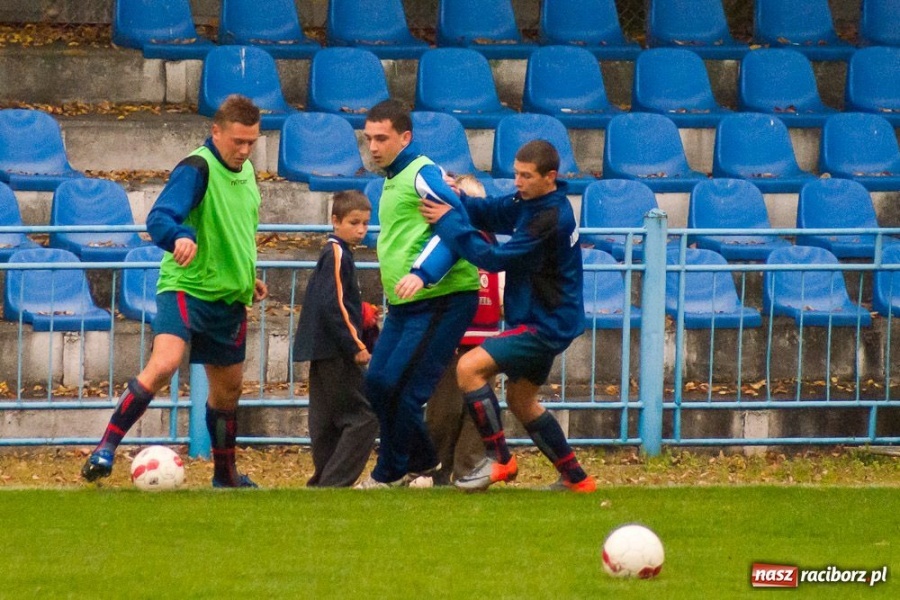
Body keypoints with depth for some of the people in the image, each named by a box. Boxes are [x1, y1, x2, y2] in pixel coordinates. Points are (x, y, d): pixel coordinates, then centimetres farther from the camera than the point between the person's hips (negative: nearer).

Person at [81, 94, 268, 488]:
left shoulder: (246, 171, 11)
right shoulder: (197, 169, -15)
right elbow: (159, 219, -30)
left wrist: (249, 276, 22)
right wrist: (181, 237, -50)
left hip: (229, 298, 8)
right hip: (186, 288, -8)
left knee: (228, 388, 17)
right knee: (164, 364, -29)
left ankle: (226, 476, 35)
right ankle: (106, 448, -24)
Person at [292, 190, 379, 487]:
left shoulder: (334, 253, 17)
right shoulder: (337, 254, -12)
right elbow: (333, 307, -20)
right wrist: (356, 347, -18)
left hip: (325, 352, 10)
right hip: (336, 351, -10)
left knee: (328, 424, 12)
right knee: (363, 418, -11)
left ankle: (323, 484, 15)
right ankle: (333, 483, -16)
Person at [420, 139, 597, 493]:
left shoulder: (550, 219, -25)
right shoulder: (528, 202, 4)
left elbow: (495, 258, -25)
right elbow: (487, 211, 7)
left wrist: (449, 222, -22)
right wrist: (454, 201, -14)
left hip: (546, 325, -11)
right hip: (543, 321, 11)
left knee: (469, 367, -19)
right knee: (521, 400, 21)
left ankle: (499, 460, -11)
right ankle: (575, 479, 29)